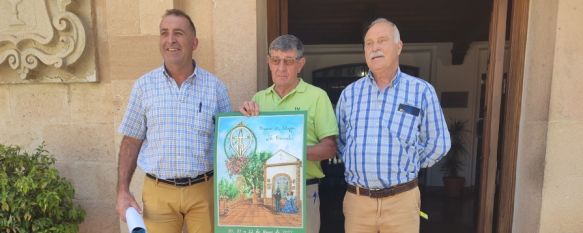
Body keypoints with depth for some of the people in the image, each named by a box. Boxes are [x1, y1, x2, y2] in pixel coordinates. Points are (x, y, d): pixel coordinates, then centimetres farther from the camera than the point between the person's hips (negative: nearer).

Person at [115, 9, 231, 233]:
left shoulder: (215, 87, -2)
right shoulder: (144, 86, 0)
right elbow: (132, 141, 5)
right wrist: (123, 191, 1)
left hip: (204, 190, 0)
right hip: (158, 191, 1)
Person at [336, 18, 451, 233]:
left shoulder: (422, 91, -3)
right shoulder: (349, 93, 4)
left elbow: (438, 144, 4)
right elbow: (339, 140, 13)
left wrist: (404, 169, 7)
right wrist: (359, 166, 6)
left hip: (401, 200, -1)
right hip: (356, 199, 2)